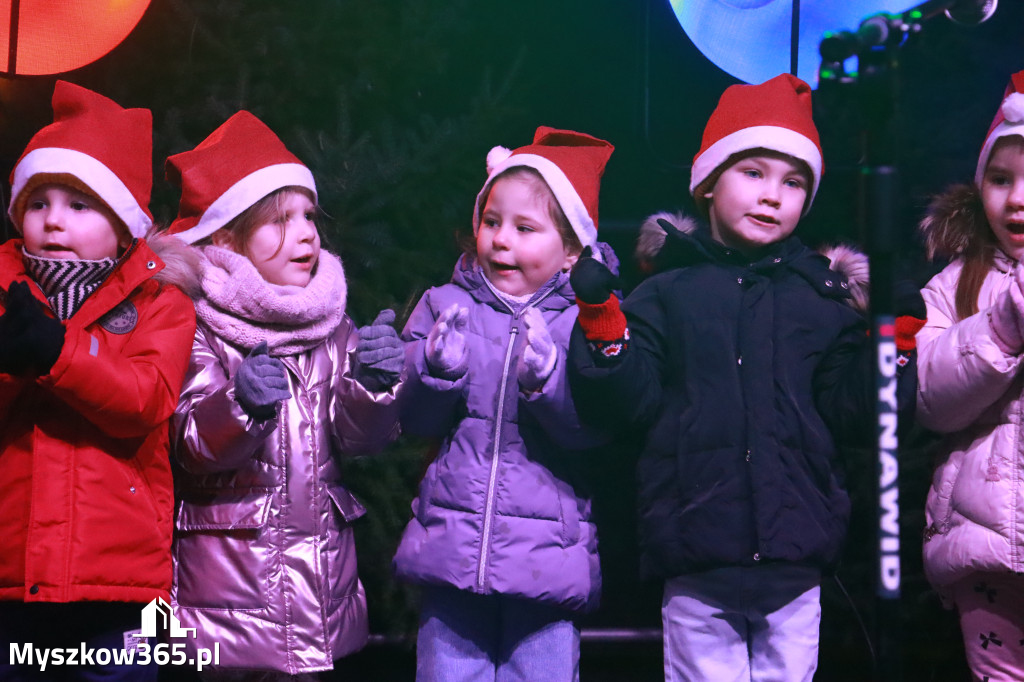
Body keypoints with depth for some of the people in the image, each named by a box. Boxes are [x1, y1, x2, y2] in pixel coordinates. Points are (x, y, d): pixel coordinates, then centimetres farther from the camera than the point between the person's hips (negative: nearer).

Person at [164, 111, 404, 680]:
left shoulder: (334, 328, 9)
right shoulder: (201, 329, -5)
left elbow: (356, 437, 2)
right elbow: (192, 446, -12)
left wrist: (373, 386, -18)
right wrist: (243, 404, -31)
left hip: (324, 564, 4)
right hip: (229, 564, -4)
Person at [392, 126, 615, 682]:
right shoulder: (446, 305, 7)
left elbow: (591, 430, -11)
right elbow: (413, 419, 2)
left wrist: (545, 378, -27)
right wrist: (437, 369, -16)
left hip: (547, 558, -2)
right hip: (452, 549, 2)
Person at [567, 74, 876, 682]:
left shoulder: (823, 297, 8)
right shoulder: (668, 294, 4)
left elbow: (848, 415, 4)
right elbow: (630, 403, -4)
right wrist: (604, 328, -16)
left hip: (795, 559, 2)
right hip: (696, 561, -1)